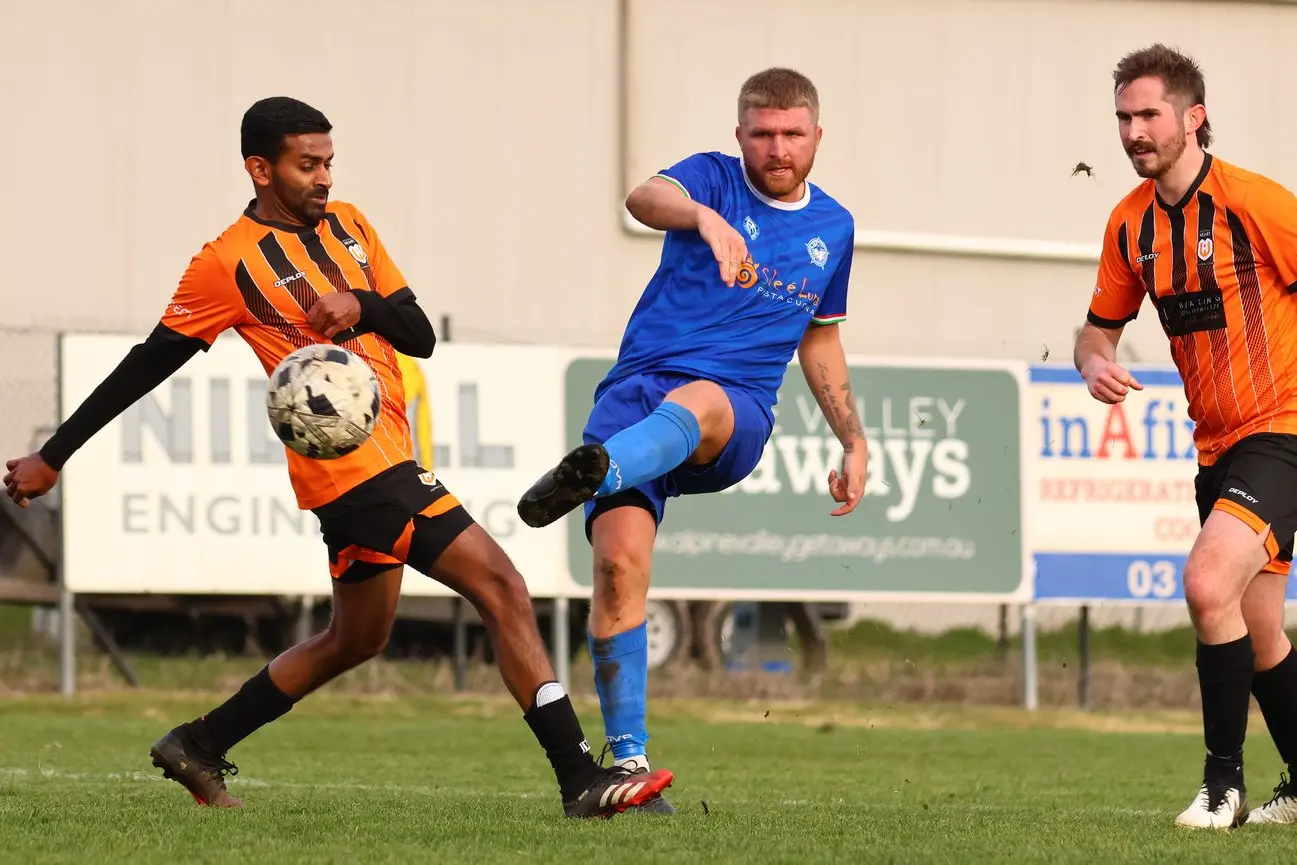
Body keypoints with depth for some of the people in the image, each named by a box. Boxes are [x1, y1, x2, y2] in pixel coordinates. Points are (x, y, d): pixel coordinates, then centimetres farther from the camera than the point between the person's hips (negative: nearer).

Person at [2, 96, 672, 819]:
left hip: (385, 458, 9)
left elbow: (421, 337, 10)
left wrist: (362, 306, -13)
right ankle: (580, 779, -16)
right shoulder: (228, 263, -8)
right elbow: (146, 367, -2)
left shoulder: (347, 225, 13)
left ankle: (199, 748, 33)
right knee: (502, 589, -14)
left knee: (358, 638, 22)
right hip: (358, 464, -9)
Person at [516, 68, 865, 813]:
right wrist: (704, 217, -44)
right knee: (620, 558, -21)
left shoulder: (833, 228, 17)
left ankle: (591, 474, -71)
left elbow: (819, 336, 33)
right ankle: (629, 758, -13)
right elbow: (645, 198, -21)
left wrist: (855, 442, 27)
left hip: (736, 420, 1)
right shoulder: (716, 179, 4)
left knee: (693, 404, -38)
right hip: (637, 390, -1)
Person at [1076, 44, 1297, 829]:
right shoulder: (1131, 223, 5)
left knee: (1209, 584, -24)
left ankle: (1224, 782, -12)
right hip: (1218, 442, 8)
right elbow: (1101, 325, 17)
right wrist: (1095, 361, -6)